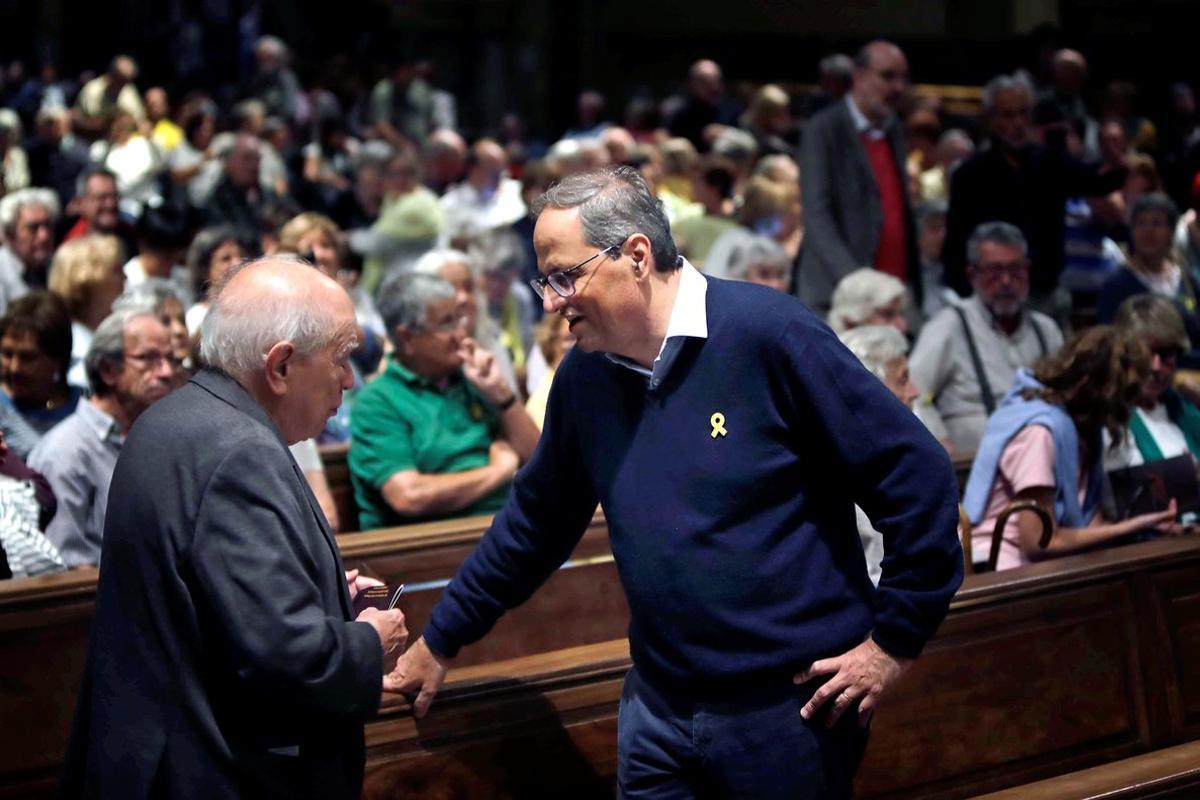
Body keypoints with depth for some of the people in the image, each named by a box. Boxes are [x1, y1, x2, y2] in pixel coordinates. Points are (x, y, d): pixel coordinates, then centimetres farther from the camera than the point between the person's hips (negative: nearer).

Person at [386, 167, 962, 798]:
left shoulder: (768, 334, -15)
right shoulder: (584, 375, 5)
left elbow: (916, 474, -13)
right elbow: (534, 521, 18)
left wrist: (895, 639, -10)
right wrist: (439, 642, 22)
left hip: (791, 706, -5)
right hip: (658, 704, 5)